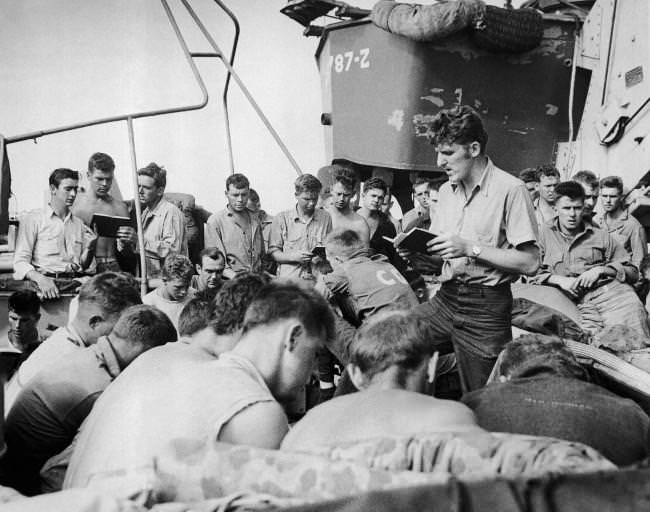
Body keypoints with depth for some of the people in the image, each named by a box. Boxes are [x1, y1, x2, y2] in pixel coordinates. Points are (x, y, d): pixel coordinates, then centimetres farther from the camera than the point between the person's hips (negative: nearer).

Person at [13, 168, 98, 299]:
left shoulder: (79, 224, 21)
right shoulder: (32, 220, 6)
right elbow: (20, 261, -3)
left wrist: (89, 248, 2)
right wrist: (40, 279, -22)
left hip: (74, 282, 4)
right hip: (46, 281, -4)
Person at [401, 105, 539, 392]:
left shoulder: (510, 190, -12)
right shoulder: (447, 190, 12)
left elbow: (530, 263, -16)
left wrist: (471, 248, -20)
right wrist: (417, 256, -6)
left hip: (486, 308, -6)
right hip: (446, 299, 6)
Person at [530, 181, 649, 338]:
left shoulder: (600, 236, 20)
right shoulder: (545, 235, 18)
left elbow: (632, 272, 17)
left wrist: (601, 270, 1)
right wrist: (559, 280, -3)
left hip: (612, 289, 2)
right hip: (579, 301, -1)